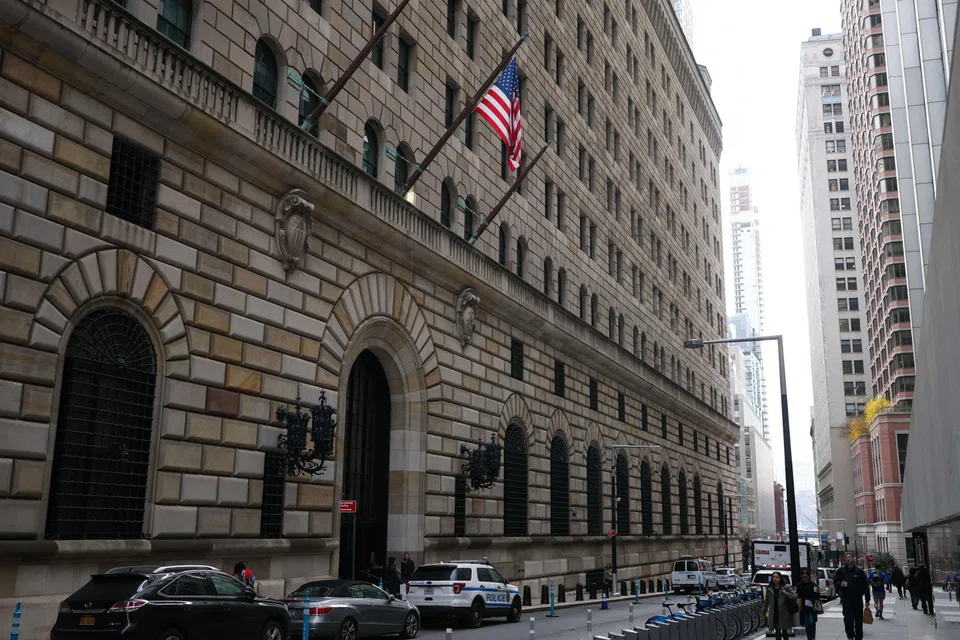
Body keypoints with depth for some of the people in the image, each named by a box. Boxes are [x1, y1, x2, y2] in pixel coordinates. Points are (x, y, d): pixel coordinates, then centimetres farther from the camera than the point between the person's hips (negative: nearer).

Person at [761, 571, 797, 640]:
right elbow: (766, 602, 15)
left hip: (784, 614, -1)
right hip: (774, 615, 1)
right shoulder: (769, 589, 7)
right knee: (777, 631, -1)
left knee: (784, 631, 9)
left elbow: (795, 597, -4)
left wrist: (786, 594, -20)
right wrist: (764, 612, 18)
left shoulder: (785, 588, -1)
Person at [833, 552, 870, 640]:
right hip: (846, 600, -1)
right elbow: (835, 581, 9)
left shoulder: (859, 571, 0)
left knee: (858, 621, 10)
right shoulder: (841, 571, 2)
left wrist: (867, 600, 0)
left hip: (858, 600, 1)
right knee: (848, 619, -15)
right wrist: (840, 584, -15)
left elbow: (865, 586, 2)